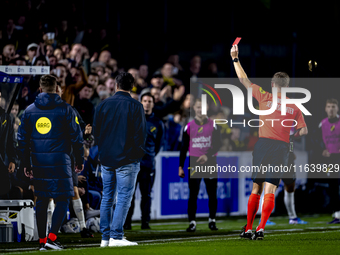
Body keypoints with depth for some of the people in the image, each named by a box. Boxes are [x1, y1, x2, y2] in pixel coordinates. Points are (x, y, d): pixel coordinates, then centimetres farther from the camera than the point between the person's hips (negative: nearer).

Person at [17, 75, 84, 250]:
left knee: (41, 201, 12)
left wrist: (26, 163, 16)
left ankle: (42, 241, 12)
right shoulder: (65, 109, -3)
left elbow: (22, 138, 9)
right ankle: (51, 237, -13)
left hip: (38, 161, 4)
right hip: (60, 161, -4)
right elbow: (76, 137, -2)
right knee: (62, 199, 1)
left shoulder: (30, 110, 7)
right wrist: (79, 160, 8)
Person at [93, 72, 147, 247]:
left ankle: (105, 237, 10)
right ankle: (116, 236, -10)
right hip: (127, 160, -4)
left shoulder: (103, 105, 5)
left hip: (106, 159, 4)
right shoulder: (135, 106, -6)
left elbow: (96, 132, 7)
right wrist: (138, 153, 5)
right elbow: (141, 133, -8)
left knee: (107, 198, 11)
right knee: (124, 197, -3)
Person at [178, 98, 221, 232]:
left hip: (210, 161, 0)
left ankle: (212, 220, 16)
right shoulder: (189, 126, 6)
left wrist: (207, 156, -18)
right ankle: (192, 222, -6)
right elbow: (184, 147, 9)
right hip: (194, 162, 0)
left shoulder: (213, 124, 4)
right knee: (193, 194, -5)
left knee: (212, 193, 4)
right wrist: (180, 166, 6)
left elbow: (217, 144, -2)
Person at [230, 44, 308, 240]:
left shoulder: (265, 97, 2)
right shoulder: (294, 106, 7)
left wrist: (235, 58, 17)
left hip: (264, 143, -1)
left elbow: (244, 80, 8)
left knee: (256, 188, 9)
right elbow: (304, 130, 5)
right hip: (282, 147, 1)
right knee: (270, 190, -2)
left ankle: (248, 228, 11)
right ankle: (261, 228, -15)